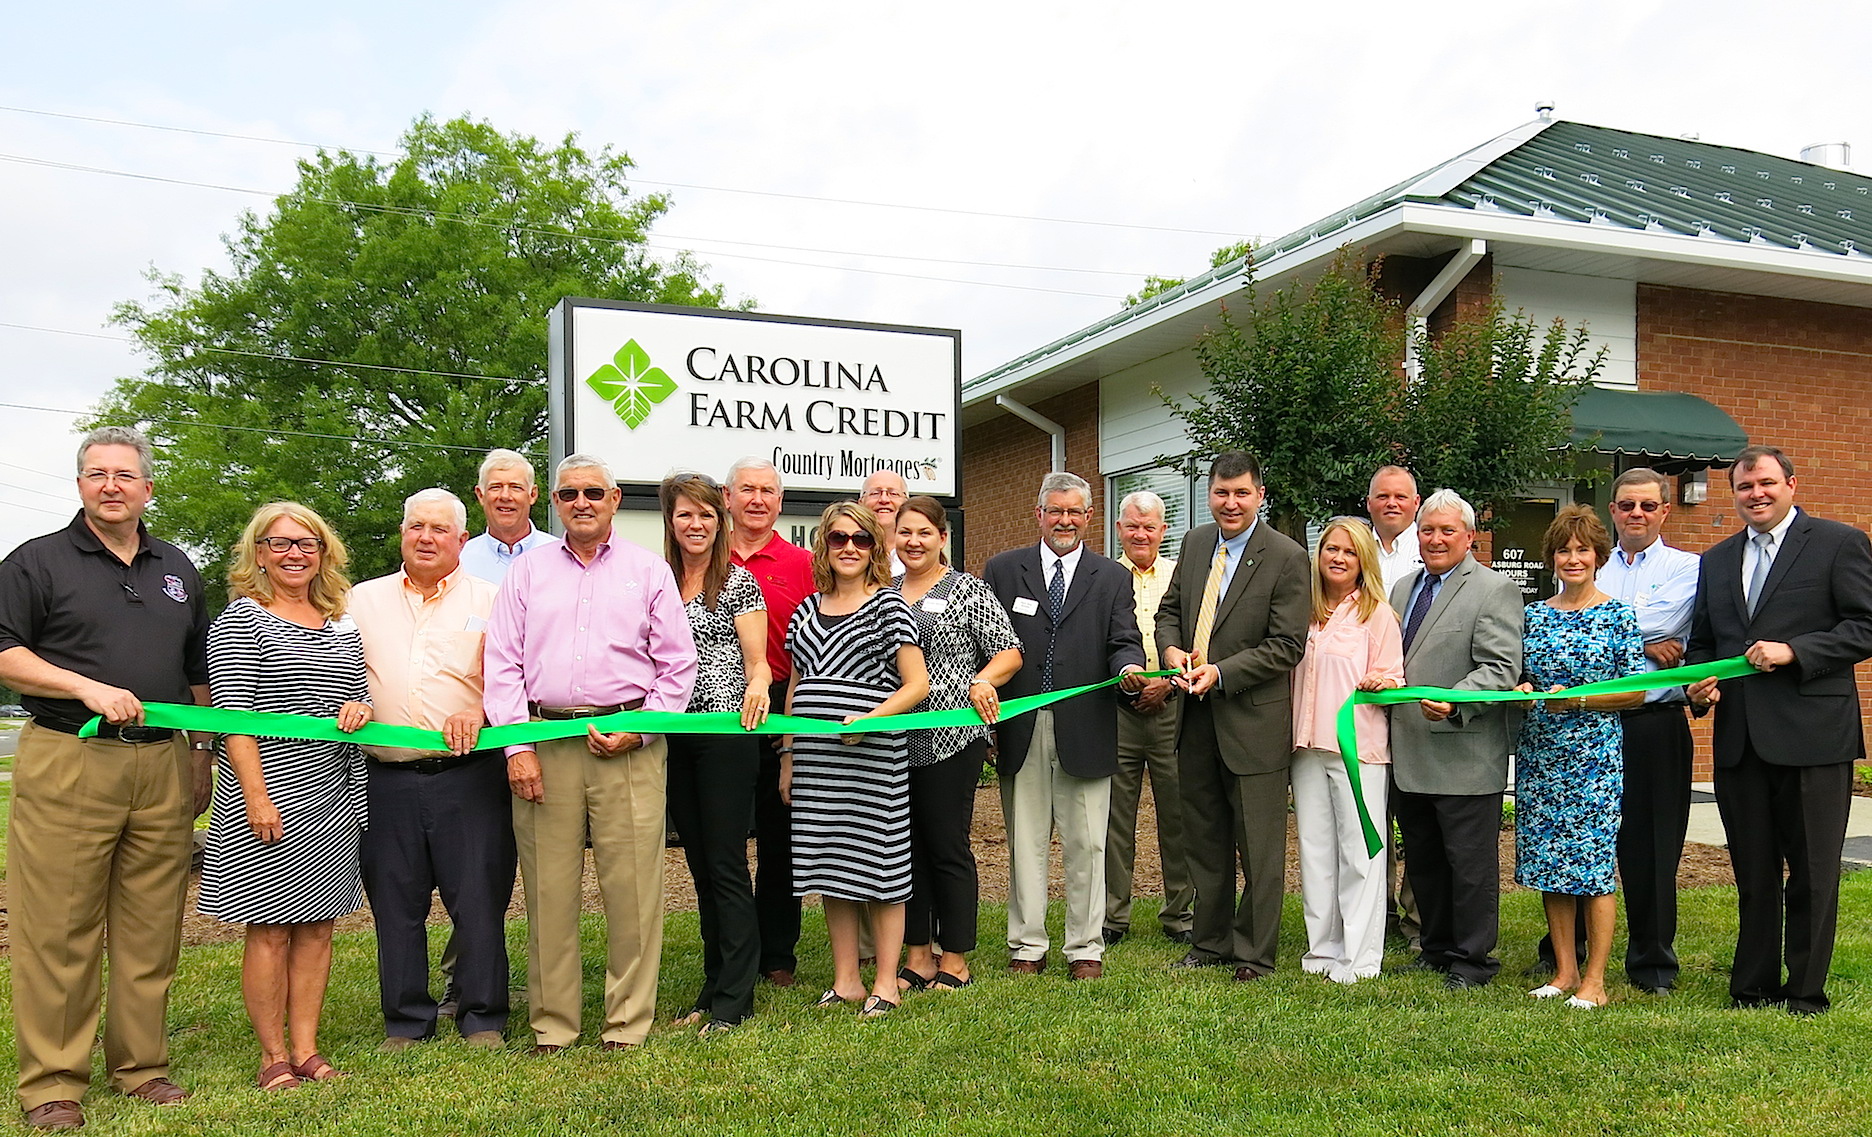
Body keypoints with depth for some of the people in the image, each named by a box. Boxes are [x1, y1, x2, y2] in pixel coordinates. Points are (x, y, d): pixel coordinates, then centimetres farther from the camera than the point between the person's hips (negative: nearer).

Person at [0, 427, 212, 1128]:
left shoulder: (178, 571, 18)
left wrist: (200, 755, 18)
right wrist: (88, 687, -14)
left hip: (162, 765, 4)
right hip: (66, 762, -4)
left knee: (151, 929, 6)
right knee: (58, 931, -3)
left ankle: (142, 1064, 17)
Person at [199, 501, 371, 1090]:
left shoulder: (342, 624, 15)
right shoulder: (240, 619, -2)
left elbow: (361, 694, 23)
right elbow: (234, 714, -9)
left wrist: (360, 708, -2)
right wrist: (256, 793, -17)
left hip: (335, 796, 6)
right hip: (268, 797, -5)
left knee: (317, 925, 8)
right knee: (270, 927, 0)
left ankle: (306, 1049, 16)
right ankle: (274, 1056, 10)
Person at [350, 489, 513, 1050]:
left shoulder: (488, 599, 7)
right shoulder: (363, 600, 14)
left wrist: (480, 710, -16)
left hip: (470, 775, -2)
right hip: (387, 778, 3)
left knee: (479, 899, 0)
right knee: (395, 904, 8)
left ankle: (483, 1019, 14)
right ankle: (405, 1021, 21)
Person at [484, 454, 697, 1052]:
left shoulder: (649, 570, 10)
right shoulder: (527, 570, 13)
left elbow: (678, 665, 7)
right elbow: (501, 664, 8)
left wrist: (639, 731, -5)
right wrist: (517, 746, -2)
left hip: (628, 745, -1)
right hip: (543, 745, 1)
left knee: (632, 887, -3)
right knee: (548, 888, 3)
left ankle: (628, 1024, 8)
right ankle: (552, 1025, 15)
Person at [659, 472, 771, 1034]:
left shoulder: (738, 581, -2)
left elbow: (757, 661, -5)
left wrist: (758, 685, -28)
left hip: (726, 732, -5)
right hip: (674, 735, 6)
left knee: (726, 865, -4)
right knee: (700, 864, 12)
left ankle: (734, 999, 2)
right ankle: (714, 988, 21)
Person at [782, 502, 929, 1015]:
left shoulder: (888, 605, -1)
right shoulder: (808, 608, 14)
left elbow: (917, 683, -6)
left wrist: (871, 719, -19)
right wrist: (788, 755, 16)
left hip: (872, 753, -5)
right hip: (815, 754, 5)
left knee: (880, 860, 0)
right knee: (830, 865, 9)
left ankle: (886, 982, 10)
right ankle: (845, 979, 19)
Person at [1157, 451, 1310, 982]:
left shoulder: (1286, 557, -11)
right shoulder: (1194, 543, 8)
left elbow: (1287, 645, -14)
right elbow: (1169, 610, 15)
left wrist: (1221, 673, -20)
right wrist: (1171, 649, -6)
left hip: (1253, 719, -6)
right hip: (1197, 718, 6)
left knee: (1259, 847, 4)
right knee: (1205, 839, 16)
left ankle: (1254, 954, 16)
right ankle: (1210, 942, 30)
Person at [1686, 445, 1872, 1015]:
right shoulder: (1717, 560, 16)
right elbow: (1702, 641, 22)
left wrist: (1793, 651, -17)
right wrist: (1700, 682, 2)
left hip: (1813, 734, -5)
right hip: (1740, 739, 5)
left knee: (1813, 873, 4)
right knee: (1752, 875, 12)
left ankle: (1806, 992, 15)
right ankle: (1753, 988, 21)